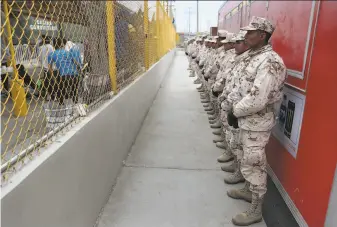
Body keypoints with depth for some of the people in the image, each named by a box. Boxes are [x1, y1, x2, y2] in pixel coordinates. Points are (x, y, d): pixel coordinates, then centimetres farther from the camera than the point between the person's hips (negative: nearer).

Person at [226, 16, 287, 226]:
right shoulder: (255, 56, 8)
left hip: (257, 123, -9)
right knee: (248, 161, 23)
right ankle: (249, 190, 45)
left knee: (253, 165, 3)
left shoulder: (270, 62, -23)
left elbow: (257, 100, -29)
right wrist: (236, 109, 5)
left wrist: (235, 111, -16)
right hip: (248, 120, 9)